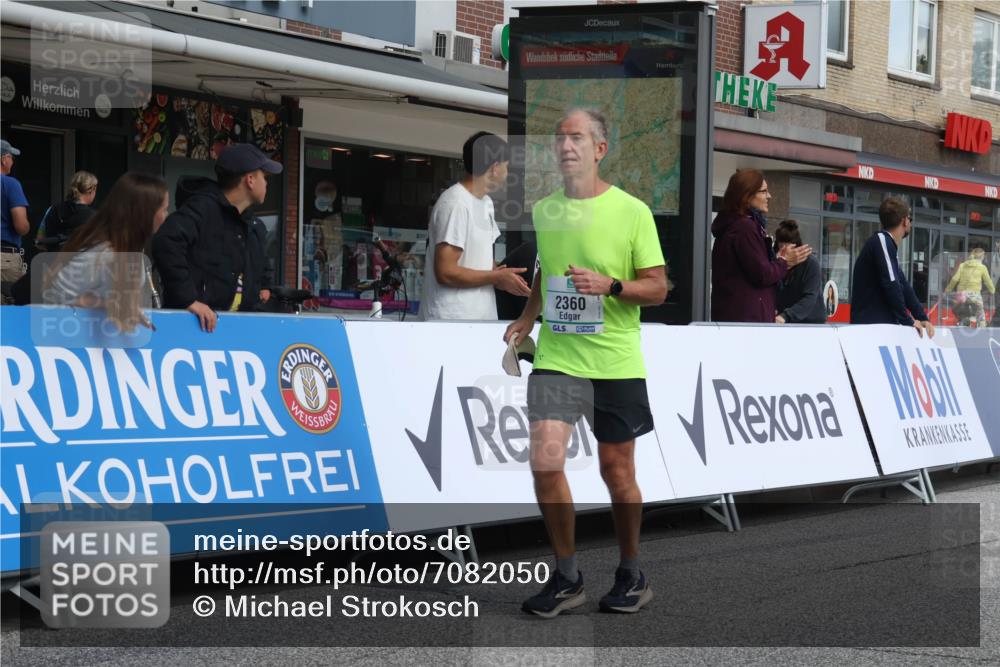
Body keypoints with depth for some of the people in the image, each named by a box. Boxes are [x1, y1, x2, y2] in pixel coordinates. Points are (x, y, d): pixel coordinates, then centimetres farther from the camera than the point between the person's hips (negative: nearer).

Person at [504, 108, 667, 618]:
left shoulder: (632, 211, -5)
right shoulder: (542, 210, 7)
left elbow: (657, 288, -4)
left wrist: (610, 285, -21)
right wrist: (527, 317, 12)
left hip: (616, 363, -2)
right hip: (556, 359, 3)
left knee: (617, 472, 7)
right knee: (544, 462, -11)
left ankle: (631, 575, 26)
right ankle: (566, 578, 4)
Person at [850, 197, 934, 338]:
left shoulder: (888, 244, 20)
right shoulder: (882, 241, -11)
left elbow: (904, 287, 18)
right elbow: (891, 285, -19)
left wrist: (923, 318, 8)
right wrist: (907, 321, -13)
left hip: (881, 325, 10)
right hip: (870, 326, -10)